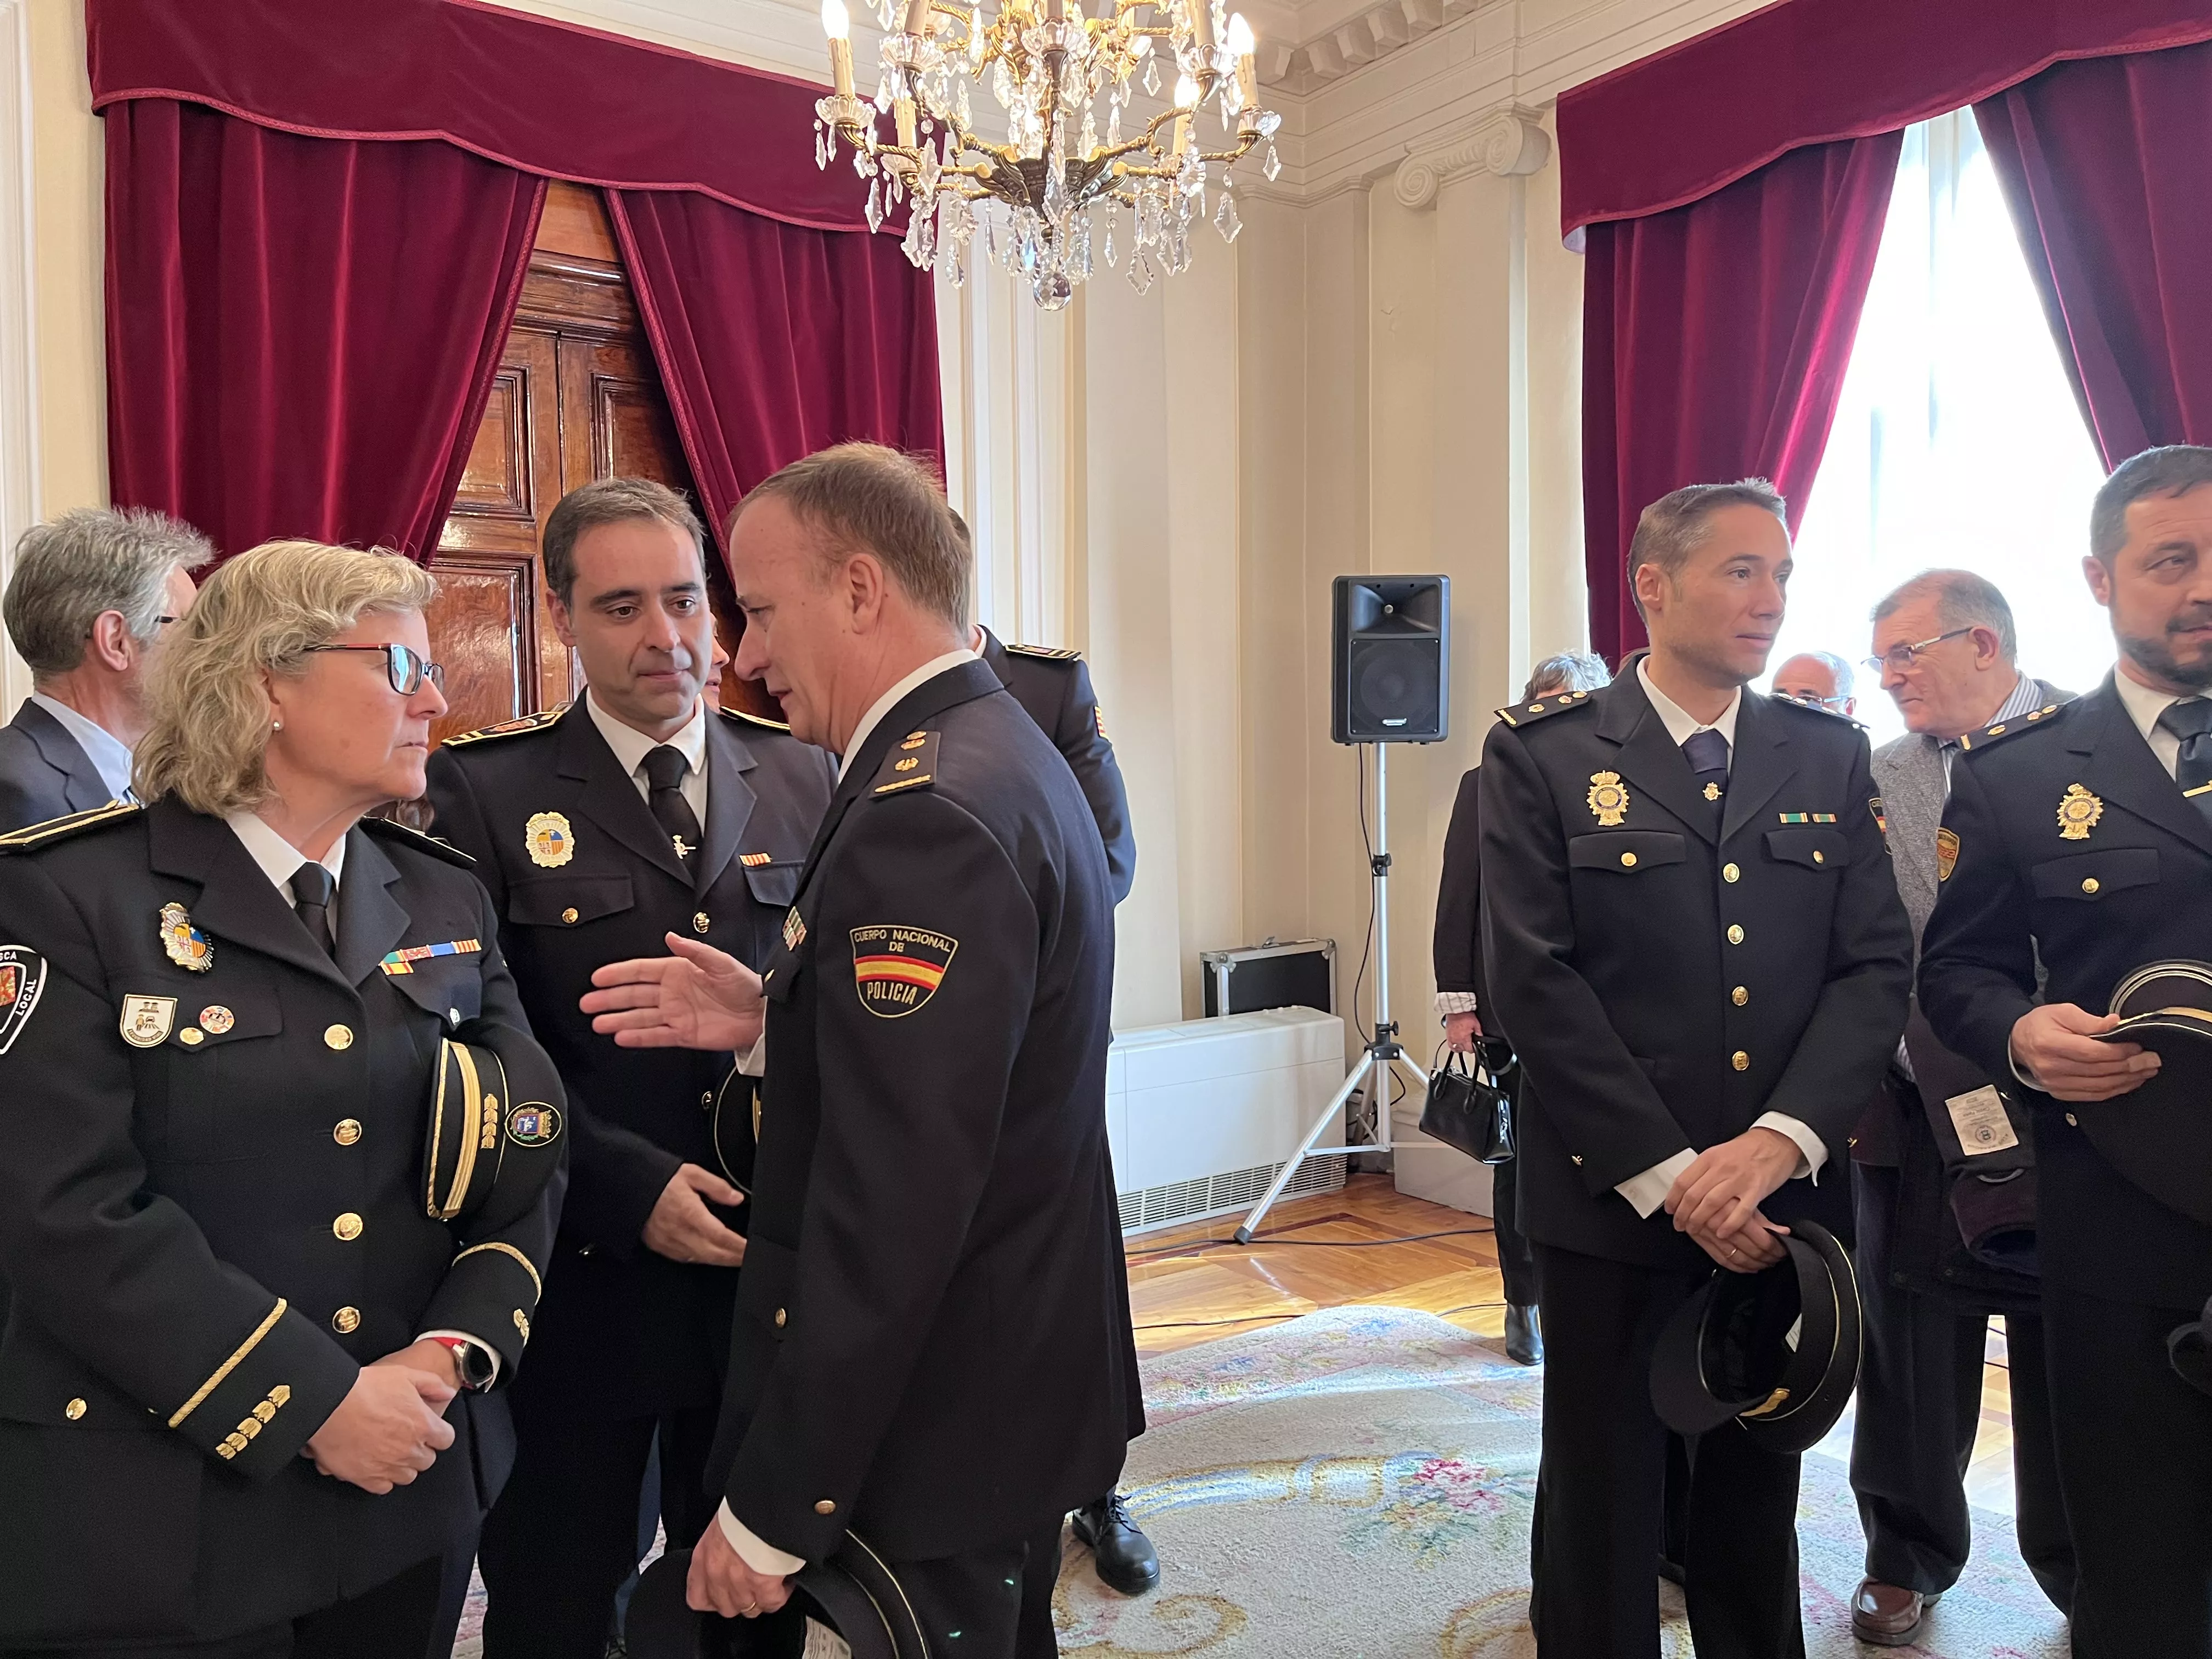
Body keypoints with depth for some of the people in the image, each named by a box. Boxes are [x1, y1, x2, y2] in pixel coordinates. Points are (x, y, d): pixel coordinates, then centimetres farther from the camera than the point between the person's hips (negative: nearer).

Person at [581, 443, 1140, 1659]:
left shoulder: (925, 813, -26)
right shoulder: (1003, 756, 6)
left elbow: (891, 1207, -28)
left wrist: (772, 1509, -19)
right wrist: (777, 1018, 1)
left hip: (939, 1434, -9)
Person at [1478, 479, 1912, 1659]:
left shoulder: (1831, 757, 7)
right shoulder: (1541, 755, -4)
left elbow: (1877, 967, 0)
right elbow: (1534, 982, -11)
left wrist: (1778, 1142, -15)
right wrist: (1669, 1177, -14)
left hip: (1783, 1202, 3)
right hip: (1611, 1202, -3)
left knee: (1757, 1505, 18)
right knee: (1603, 1509, 11)